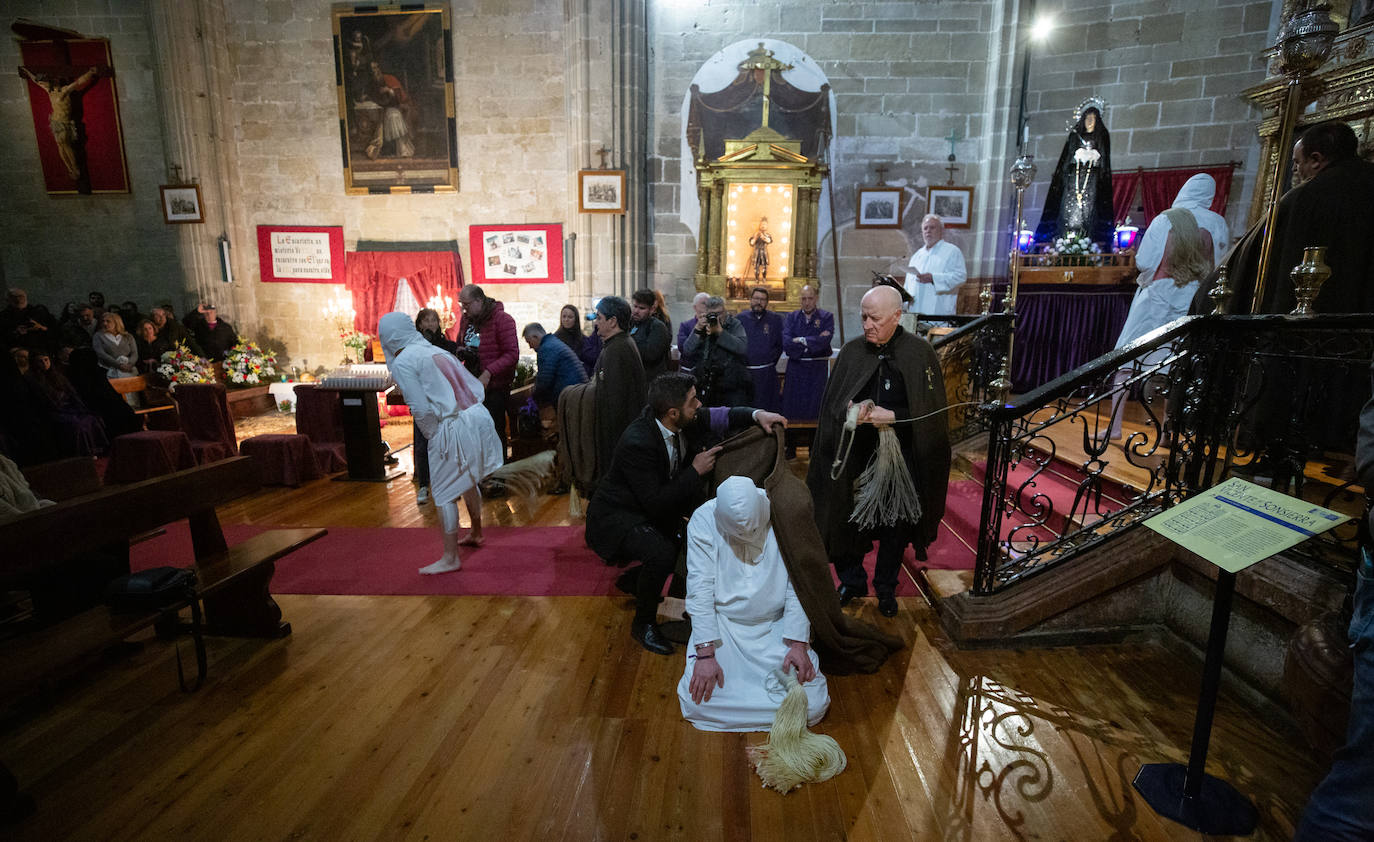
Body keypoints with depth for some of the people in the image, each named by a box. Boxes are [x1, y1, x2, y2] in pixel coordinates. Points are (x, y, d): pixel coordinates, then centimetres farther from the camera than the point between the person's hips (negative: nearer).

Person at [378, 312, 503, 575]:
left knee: (444, 494, 4)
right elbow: (475, 386, 13)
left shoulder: (402, 363, -6)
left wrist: (432, 435, 2)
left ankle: (450, 558, 12)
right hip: (478, 416, 8)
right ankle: (476, 533, 43)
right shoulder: (438, 351, 14)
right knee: (468, 481, 26)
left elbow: (421, 409, -14)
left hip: (452, 427, -8)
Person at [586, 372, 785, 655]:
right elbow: (655, 504, -31)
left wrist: (757, 414, -16)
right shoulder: (636, 443, -34)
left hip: (654, 504, 9)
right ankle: (643, 623, -3)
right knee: (661, 553, -31)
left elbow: (719, 417, 2)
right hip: (617, 515, -9)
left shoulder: (685, 420, -12)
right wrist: (695, 471, -27)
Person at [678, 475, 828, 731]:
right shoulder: (703, 521, -15)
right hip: (722, 624, 0)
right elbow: (700, 588, -15)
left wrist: (798, 644, -14)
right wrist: (706, 654, -20)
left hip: (776, 626, 0)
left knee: (811, 704, -12)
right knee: (697, 701, -16)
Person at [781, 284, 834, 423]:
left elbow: (825, 341, -14)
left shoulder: (826, 317, 2)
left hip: (818, 369, -1)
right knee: (793, 410, 4)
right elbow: (786, 343, -9)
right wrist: (813, 341, -12)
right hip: (795, 367, 1)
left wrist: (801, 340, -8)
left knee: (815, 408, 3)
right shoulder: (791, 317, 6)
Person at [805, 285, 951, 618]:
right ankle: (852, 581, 31)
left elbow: (931, 410, -6)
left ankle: (886, 588, 33)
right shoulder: (852, 351, 0)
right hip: (856, 454, 2)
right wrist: (849, 410, -13)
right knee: (849, 518, 8)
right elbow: (831, 401, 7)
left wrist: (892, 416, -19)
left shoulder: (920, 352, -7)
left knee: (894, 526, 11)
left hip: (900, 457, -2)